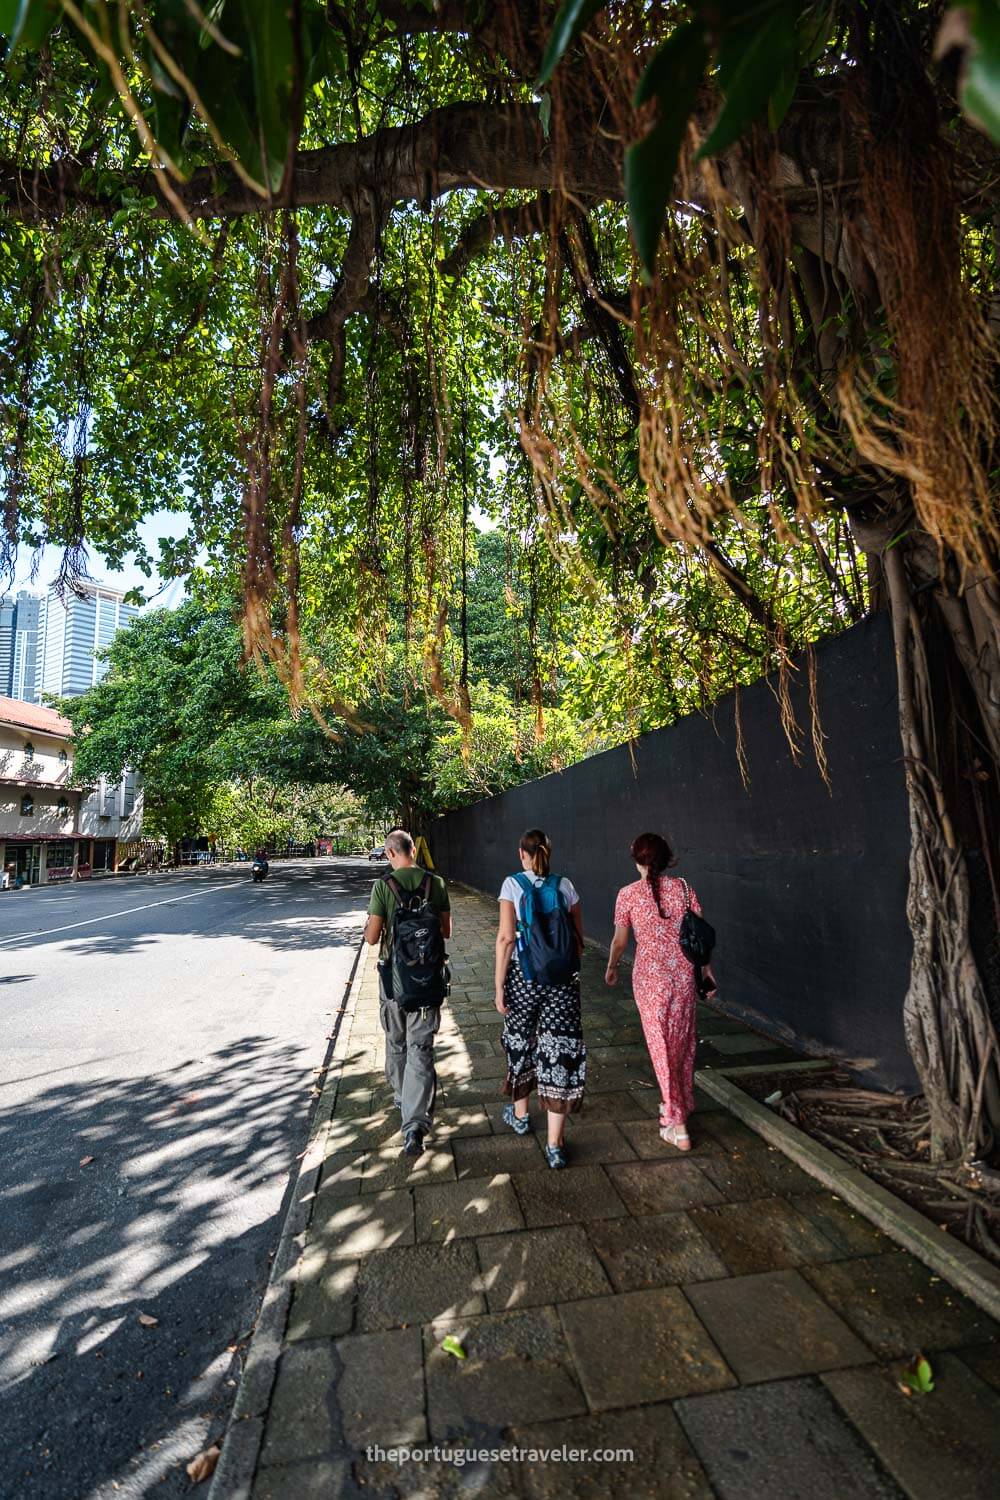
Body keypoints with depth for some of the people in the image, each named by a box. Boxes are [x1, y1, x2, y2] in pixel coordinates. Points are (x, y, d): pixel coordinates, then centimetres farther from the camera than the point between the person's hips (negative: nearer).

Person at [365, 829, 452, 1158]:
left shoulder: (383, 886, -13)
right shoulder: (437, 883, -6)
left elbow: (372, 937, -10)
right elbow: (446, 931, 2)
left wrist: (368, 924, 11)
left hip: (394, 974, 0)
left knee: (396, 1043, 21)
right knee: (421, 1048, 5)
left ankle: (402, 1098, 41)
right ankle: (415, 1123, -2)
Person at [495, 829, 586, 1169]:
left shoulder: (513, 884, -8)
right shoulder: (565, 885, 0)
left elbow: (506, 938, -12)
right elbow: (579, 938, 5)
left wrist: (499, 985, -5)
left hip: (523, 976, -1)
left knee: (520, 1042, 20)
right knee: (560, 1049, 7)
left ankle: (519, 1115, 42)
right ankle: (555, 1145, 12)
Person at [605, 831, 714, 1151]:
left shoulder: (628, 894, -9)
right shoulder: (683, 888, -3)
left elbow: (620, 940, -2)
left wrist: (611, 967, 15)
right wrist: (706, 968, 10)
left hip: (650, 977, -3)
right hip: (684, 974, 3)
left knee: (661, 1045, 9)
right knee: (683, 1042, 20)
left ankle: (677, 1126, 15)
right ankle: (681, 1104, 38)